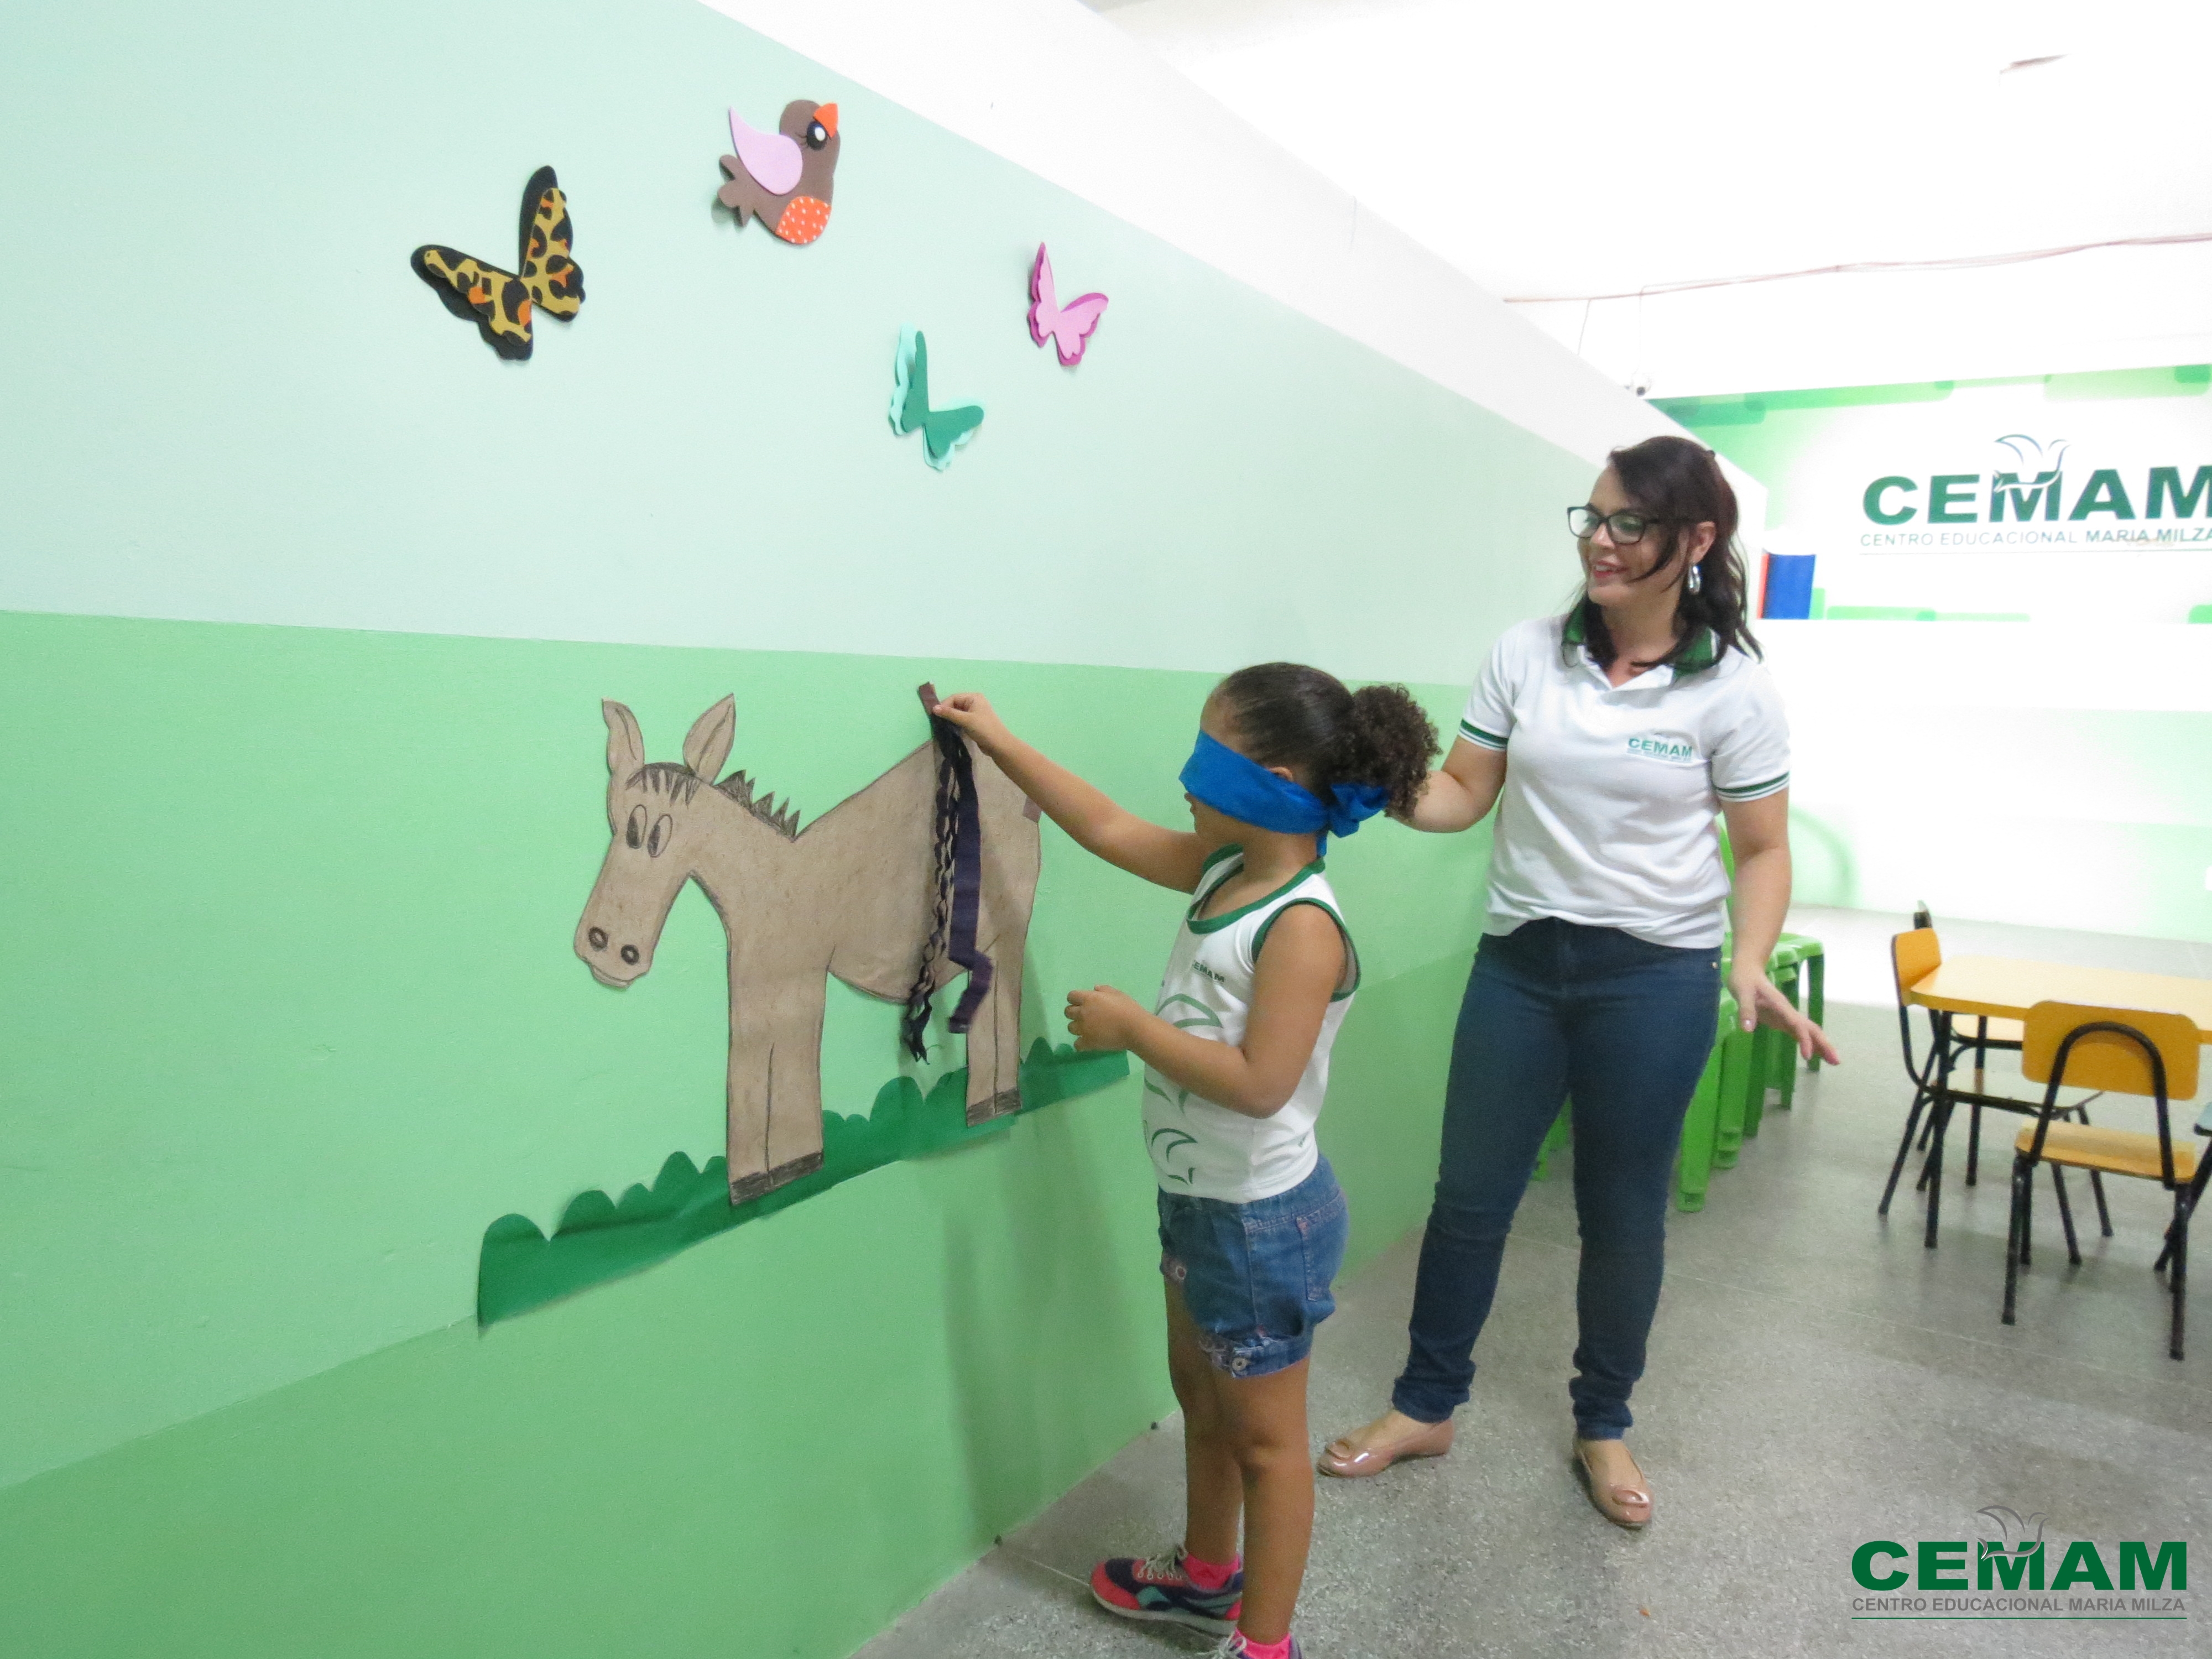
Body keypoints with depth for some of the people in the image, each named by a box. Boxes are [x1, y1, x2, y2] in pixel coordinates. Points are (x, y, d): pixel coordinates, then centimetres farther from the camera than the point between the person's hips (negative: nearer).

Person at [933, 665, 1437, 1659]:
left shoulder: (1302, 926, -26)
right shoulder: (1220, 871, -2)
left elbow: (1258, 1083, -31)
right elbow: (1107, 828, 6)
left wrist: (1131, 1026, -23)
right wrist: (995, 741, 8)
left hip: (1263, 1220, -9)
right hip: (1197, 1203, 9)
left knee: (1265, 1435, 10)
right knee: (1201, 1398, 26)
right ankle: (1207, 1577, 48)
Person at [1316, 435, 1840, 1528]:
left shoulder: (1731, 688, -6)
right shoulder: (1527, 655, -1)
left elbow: (1762, 849, -1)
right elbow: (1462, 795, 1)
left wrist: (1751, 967, -16)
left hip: (1656, 974, -2)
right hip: (1520, 958, 2)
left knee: (1623, 1212, 11)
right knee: (1469, 1192, 9)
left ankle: (1603, 1425, 34)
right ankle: (1425, 1406, 28)